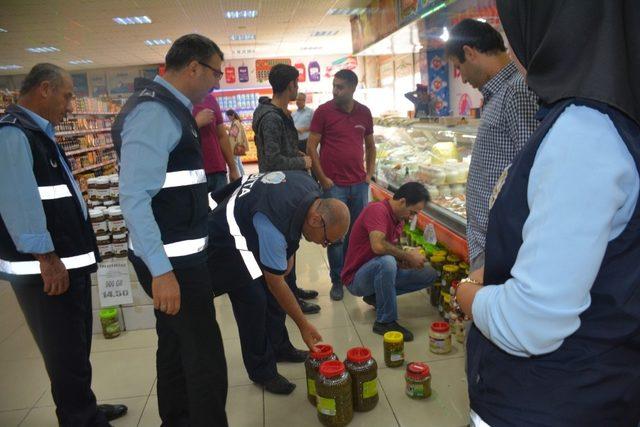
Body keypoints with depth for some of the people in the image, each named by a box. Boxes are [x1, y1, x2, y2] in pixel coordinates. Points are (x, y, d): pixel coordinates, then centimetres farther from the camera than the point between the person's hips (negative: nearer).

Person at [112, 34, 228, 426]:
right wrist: (161, 271, -26)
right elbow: (134, 199, -25)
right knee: (207, 357, -1)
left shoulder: (170, 109, 12)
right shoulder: (154, 112, -18)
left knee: (176, 345, 22)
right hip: (171, 261, -10)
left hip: (180, 254, 10)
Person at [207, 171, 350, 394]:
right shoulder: (274, 226, -39)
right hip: (227, 236, -9)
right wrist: (304, 325, -18)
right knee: (253, 299, -15)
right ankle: (262, 372, 1)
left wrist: (286, 253, 5)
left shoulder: (312, 189, -15)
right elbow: (276, 283, -28)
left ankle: (279, 348, 25)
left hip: (248, 223, 9)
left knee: (270, 291, 8)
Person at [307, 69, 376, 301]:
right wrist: (323, 179, -9)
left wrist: (370, 173, 8)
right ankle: (337, 279, 17)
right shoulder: (324, 111, -4)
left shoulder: (364, 112, 8)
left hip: (359, 184, 4)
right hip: (334, 185, -4)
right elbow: (311, 147, -6)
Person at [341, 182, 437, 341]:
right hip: (356, 279, -9)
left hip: (379, 272, 9)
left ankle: (377, 295, 7)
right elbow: (378, 246, -37)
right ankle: (385, 321, -23)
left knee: (430, 274, 1)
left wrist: (408, 259, -10)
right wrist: (408, 256, -24)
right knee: (386, 261, -40)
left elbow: (393, 249, 11)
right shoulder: (377, 209, -22)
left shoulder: (399, 218, 6)